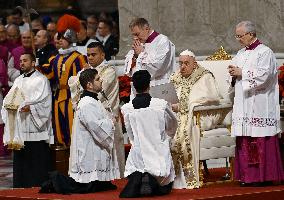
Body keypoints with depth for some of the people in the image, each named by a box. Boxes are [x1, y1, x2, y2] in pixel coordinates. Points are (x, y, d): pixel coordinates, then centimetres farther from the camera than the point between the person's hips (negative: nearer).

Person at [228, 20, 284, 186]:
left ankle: (264, 175, -4)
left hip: (260, 107, -8)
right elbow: (236, 72, 23)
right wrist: (233, 73, 0)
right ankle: (248, 175, 6)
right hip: (244, 105, 8)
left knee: (261, 141, -7)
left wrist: (242, 73, -13)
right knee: (245, 141, 4)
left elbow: (263, 75, -17)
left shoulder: (265, 53, -6)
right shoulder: (241, 54, 18)